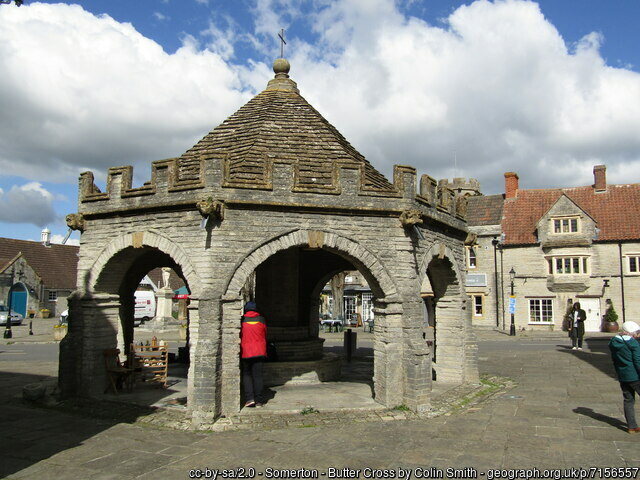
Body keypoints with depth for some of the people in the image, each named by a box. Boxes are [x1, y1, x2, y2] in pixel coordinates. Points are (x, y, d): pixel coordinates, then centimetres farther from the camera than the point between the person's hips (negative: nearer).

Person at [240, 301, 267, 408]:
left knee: (246, 375, 11)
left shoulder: (242, 320, -1)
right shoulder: (261, 320, 3)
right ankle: (258, 401, 6)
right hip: (259, 352, 1)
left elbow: (240, 336, 6)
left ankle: (249, 398, -2)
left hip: (245, 352, -1)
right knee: (258, 375, 5)